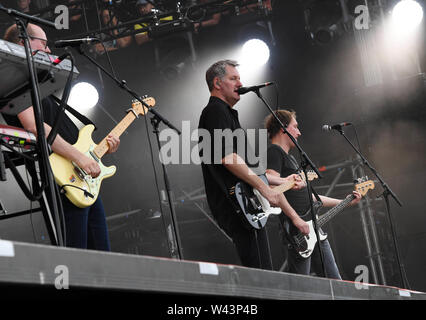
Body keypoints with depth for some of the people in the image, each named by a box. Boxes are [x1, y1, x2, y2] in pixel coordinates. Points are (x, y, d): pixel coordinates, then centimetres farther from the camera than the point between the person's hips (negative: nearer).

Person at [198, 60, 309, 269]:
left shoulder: (226, 113, 27)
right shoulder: (216, 111, -5)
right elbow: (227, 157, -19)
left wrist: (282, 181, 30)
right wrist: (263, 188, -19)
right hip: (235, 204, -11)